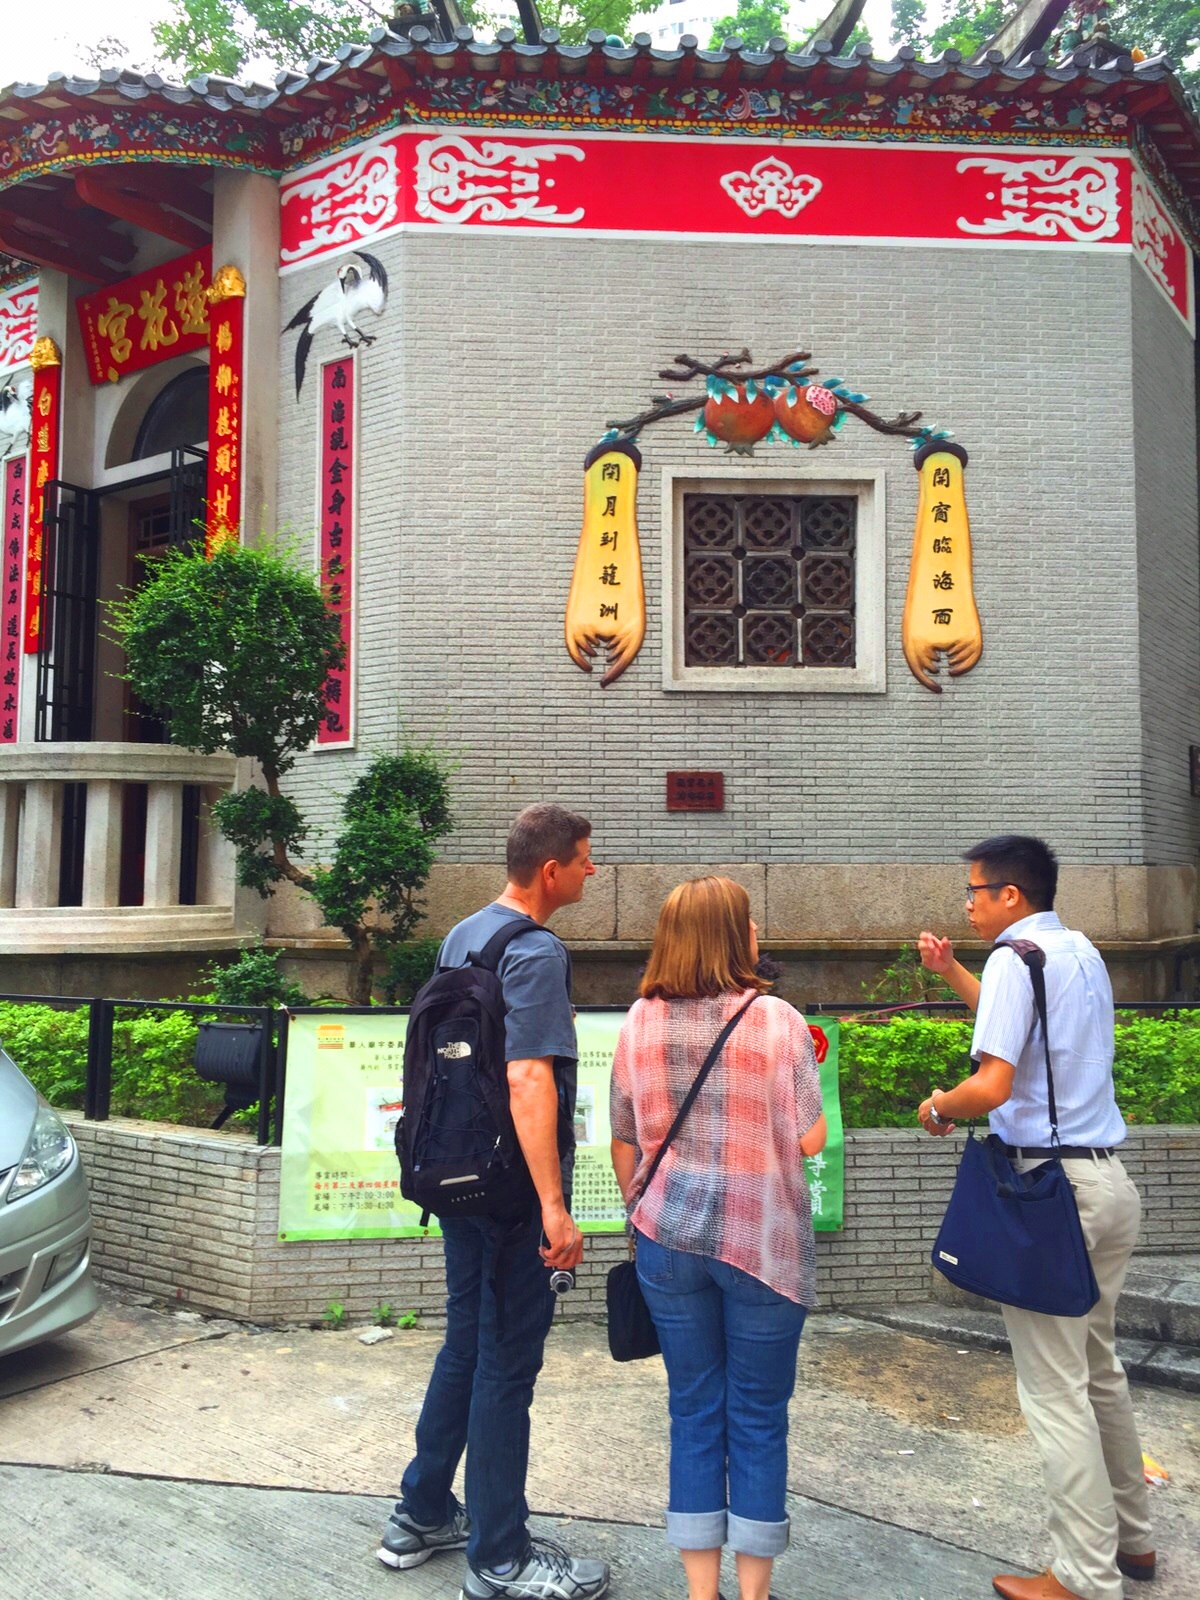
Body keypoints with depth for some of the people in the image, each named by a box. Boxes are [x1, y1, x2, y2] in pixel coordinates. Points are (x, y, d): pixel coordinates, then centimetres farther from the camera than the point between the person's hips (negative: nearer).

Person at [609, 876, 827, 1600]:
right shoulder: (778, 1019, -12)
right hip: (762, 1241, -3)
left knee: (693, 1411, 15)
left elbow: (624, 1140, 6)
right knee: (758, 1416, 12)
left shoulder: (640, 1022, 0)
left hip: (669, 1238, 3)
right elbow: (810, 1140, -9)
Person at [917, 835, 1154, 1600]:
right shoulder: (1083, 952, 12)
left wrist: (939, 1106, -5)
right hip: (1110, 1181, 9)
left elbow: (993, 1085, -23)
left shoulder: (1015, 958, -14)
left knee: (1056, 1390, 1)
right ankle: (1130, 1537, 34)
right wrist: (951, 971, 29)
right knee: (1099, 1368, 21)